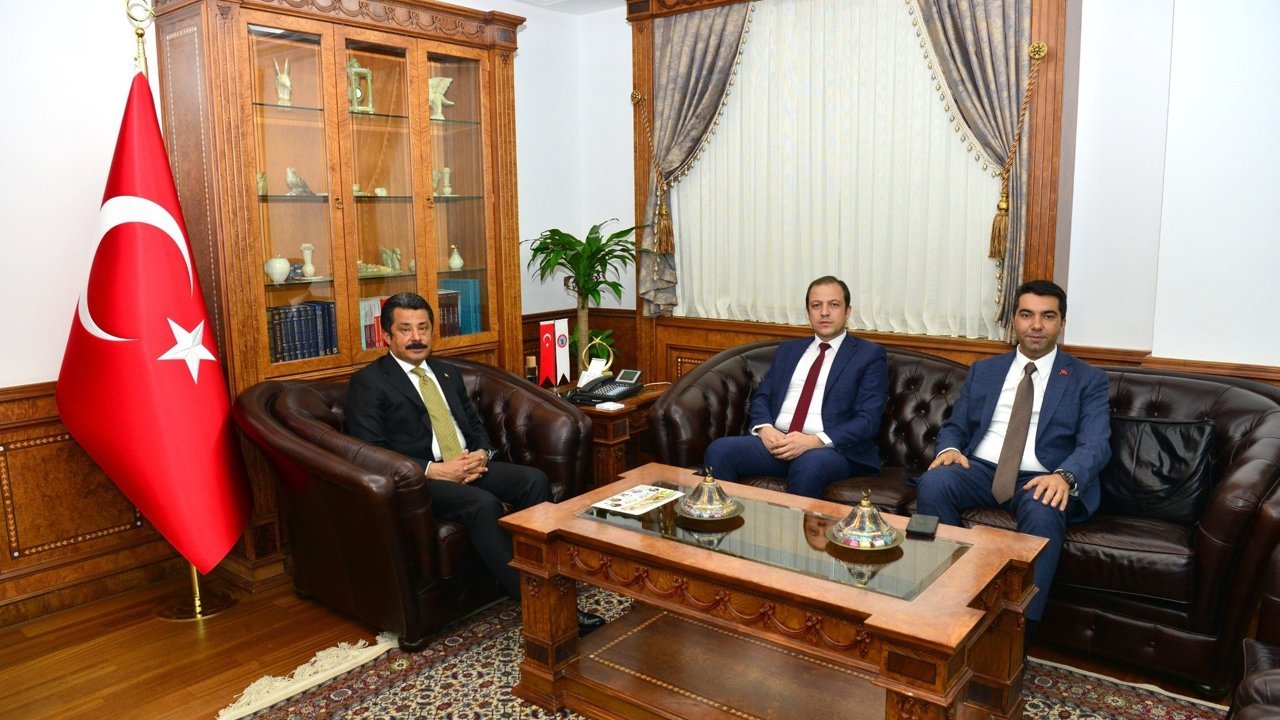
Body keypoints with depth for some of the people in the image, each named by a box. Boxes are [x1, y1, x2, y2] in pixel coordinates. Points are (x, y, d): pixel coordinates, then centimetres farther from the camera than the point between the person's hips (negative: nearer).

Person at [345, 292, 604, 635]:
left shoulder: (448, 373, 21)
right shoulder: (367, 382, 0)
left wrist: (481, 454, -3)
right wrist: (435, 470, -18)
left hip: (470, 465, 6)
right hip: (420, 479, -6)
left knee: (535, 480, -20)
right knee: (483, 504, -33)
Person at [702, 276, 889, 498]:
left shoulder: (870, 354, 6)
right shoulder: (788, 349, 22)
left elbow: (867, 420, -4)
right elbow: (761, 396, 17)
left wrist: (815, 441, -18)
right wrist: (764, 428, -7)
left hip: (833, 447, -4)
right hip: (776, 441, 4)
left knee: (809, 466, -39)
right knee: (719, 450, -24)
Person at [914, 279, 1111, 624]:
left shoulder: (1088, 379, 9)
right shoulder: (983, 370, 19)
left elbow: (1095, 444, -5)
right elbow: (955, 425, 17)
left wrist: (1064, 477, -28)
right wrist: (950, 448, -10)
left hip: (1042, 480, -2)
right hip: (981, 469, 3)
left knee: (1043, 512, -37)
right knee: (932, 483, -30)